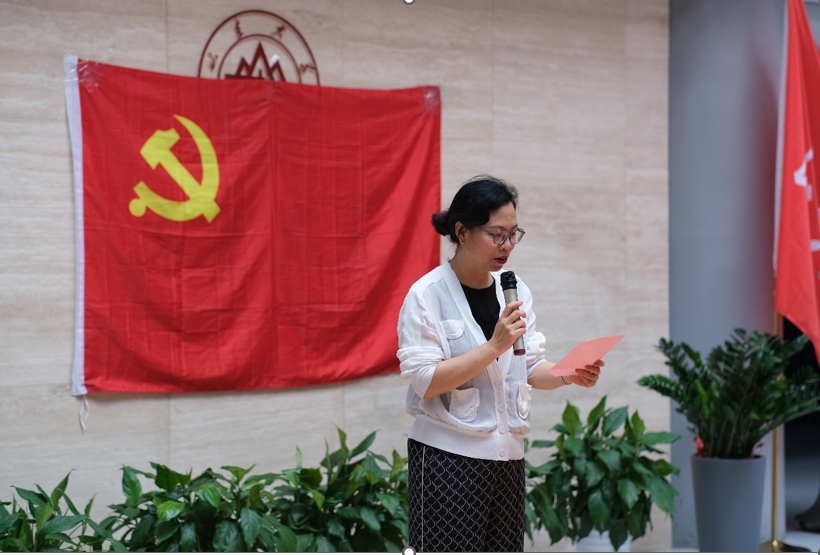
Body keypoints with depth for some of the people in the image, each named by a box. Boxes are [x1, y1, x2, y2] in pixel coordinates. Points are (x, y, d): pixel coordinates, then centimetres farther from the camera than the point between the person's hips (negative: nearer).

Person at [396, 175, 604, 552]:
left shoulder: (515, 291, 9)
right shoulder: (427, 294, -9)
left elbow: (530, 369, 12)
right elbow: (425, 381, -17)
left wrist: (568, 374, -9)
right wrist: (494, 346, -23)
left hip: (507, 455, 6)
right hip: (448, 458, -6)